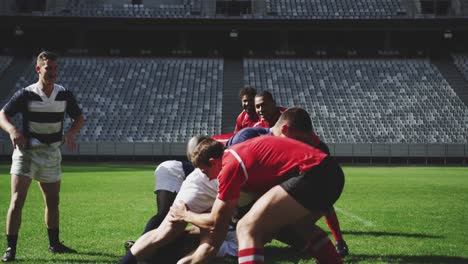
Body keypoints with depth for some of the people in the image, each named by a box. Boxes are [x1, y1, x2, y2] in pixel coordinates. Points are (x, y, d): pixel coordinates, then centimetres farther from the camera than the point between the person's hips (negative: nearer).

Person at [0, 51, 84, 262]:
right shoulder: (26, 95, -10)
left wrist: (71, 133, -9)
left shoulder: (65, 94, 0)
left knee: (53, 201, 14)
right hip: (27, 151, -4)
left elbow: (79, 118, 12)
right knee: (17, 200, -14)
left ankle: (54, 244, 30)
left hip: (52, 153, 4)